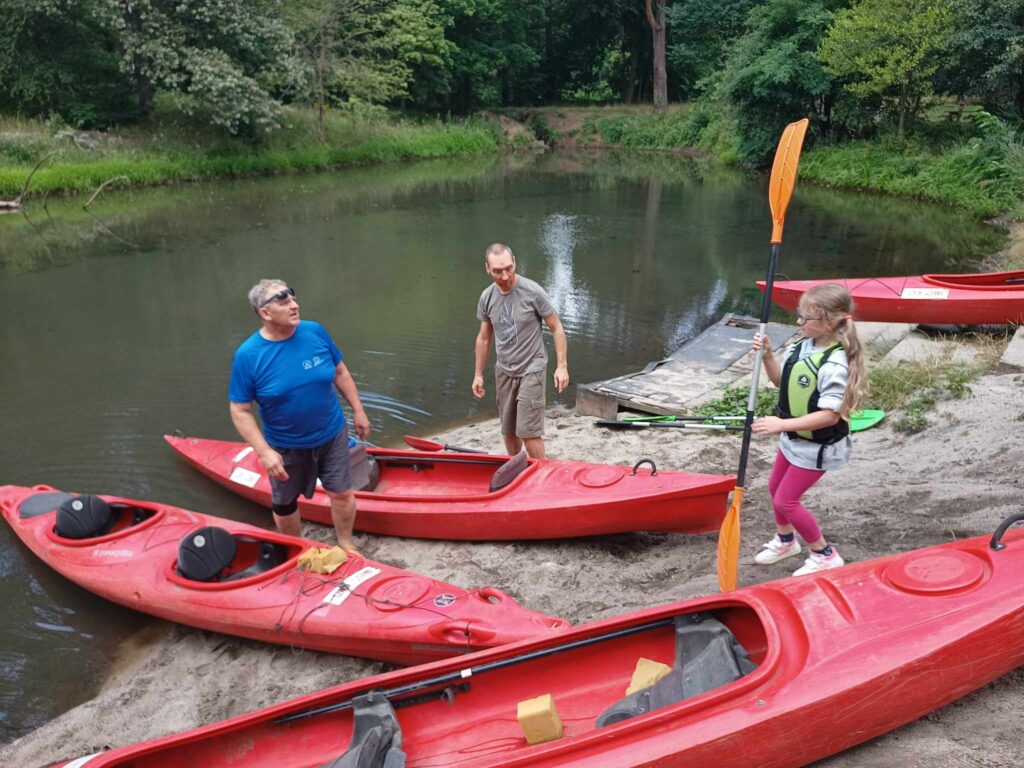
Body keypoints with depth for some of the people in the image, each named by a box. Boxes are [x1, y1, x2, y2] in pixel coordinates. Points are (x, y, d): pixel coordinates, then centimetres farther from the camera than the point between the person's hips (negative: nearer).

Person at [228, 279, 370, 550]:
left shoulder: (315, 332, -10)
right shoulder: (247, 355, -18)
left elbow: (340, 372, 4)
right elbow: (240, 411, -14)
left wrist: (358, 410, 6)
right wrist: (264, 452, -22)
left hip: (332, 435, 2)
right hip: (285, 448, -1)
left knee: (342, 493, 11)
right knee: (284, 505, 17)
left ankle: (346, 544, 37)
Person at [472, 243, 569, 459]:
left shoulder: (532, 291, -14)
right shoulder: (487, 297, 0)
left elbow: (557, 328, -6)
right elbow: (484, 338, 12)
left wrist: (562, 365, -12)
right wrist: (478, 374, 13)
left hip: (531, 370, -5)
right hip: (504, 372, 5)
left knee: (528, 432, -10)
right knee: (508, 431, 11)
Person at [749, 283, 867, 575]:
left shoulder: (833, 364, -31)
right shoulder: (800, 346, -6)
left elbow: (830, 415, -31)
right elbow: (781, 381, 6)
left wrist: (782, 424, -33)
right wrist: (767, 355, -11)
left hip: (817, 446, -9)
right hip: (794, 438, 9)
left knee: (786, 500, -1)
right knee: (775, 487, 23)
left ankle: (824, 555, 21)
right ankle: (785, 540, 48)